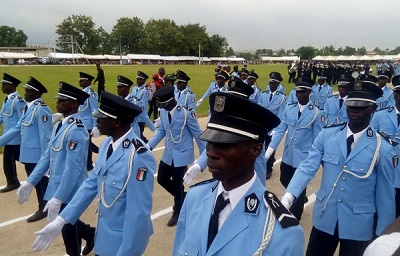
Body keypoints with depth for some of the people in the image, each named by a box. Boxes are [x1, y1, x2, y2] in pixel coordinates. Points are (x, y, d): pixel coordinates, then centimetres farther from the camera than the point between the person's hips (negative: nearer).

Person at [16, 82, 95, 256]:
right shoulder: (59, 125, 6)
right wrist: (30, 182, 9)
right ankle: (90, 234, 44)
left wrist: (58, 198, -26)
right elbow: (47, 156, 11)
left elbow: (73, 167, -26)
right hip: (55, 185, 9)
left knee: (67, 225, 9)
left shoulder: (76, 130, -23)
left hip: (68, 190, -8)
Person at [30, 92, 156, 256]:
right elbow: (91, 183, 4)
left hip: (124, 240, -7)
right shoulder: (107, 144, -2)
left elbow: (138, 212, -26)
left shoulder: (138, 156, -29)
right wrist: (61, 220, 2)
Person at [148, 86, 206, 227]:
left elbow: (197, 134, -14)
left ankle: (178, 213, 29)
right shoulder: (163, 112, -3)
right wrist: (149, 145, -4)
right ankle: (182, 198, 39)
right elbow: (161, 130, 8)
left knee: (177, 184, 5)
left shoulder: (186, 112, -22)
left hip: (182, 154, -6)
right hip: (168, 153, 7)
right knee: (162, 179, 14)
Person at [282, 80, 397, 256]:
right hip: (324, 218, 2)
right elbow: (308, 167, -11)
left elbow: (385, 195, -4)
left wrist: (382, 235, 1)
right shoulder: (326, 135, -5)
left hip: (359, 225, -1)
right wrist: (287, 197, -25)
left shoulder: (383, 148, -10)